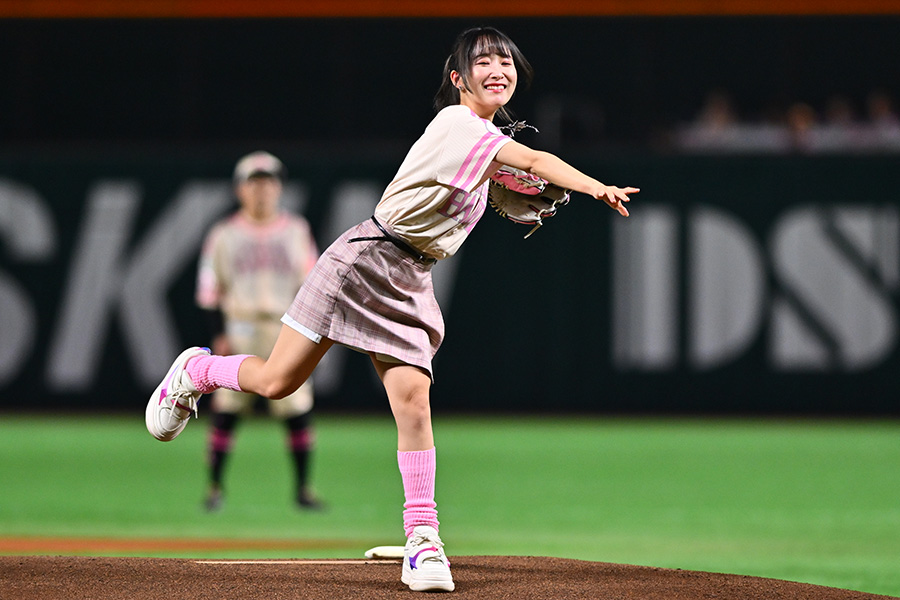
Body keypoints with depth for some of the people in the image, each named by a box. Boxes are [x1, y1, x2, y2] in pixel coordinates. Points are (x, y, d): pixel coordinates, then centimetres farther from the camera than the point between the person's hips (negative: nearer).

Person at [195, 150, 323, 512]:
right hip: (238, 332, -1)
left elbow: (311, 285, 8)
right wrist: (219, 336, -5)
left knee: (298, 410, -4)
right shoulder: (224, 235, 6)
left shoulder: (296, 231, 9)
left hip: (286, 331, 1)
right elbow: (210, 289, 5)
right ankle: (215, 486, 5)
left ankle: (303, 488, 5)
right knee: (226, 410, -4)